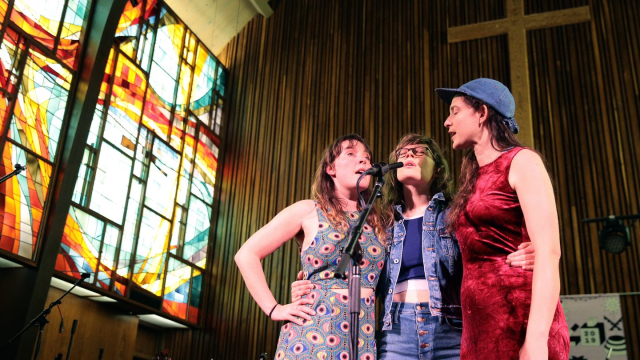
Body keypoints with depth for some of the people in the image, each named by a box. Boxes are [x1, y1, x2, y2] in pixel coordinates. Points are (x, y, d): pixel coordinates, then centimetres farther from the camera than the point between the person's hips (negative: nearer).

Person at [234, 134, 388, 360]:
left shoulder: (378, 222, 11)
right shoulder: (308, 212, 1)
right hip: (314, 334, -3)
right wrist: (275, 310, -6)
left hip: (364, 339, 4)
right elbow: (246, 255, 0)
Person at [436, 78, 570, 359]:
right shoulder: (474, 179, 18)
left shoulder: (521, 162, -2)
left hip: (519, 323, -7)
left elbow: (548, 252, -13)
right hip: (479, 328, 7)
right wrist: (469, 335, 11)